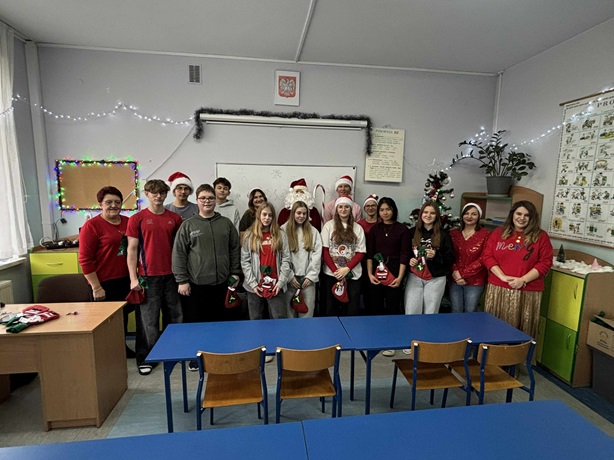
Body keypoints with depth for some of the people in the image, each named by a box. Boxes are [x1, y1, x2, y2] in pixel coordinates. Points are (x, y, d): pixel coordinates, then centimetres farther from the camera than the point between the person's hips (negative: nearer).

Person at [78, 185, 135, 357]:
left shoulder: (127, 222, 5)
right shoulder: (92, 225, -11)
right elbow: (85, 259, -13)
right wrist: (96, 287, -14)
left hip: (126, 280, 6)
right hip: (105, 283, -5)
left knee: (123, 315, 20)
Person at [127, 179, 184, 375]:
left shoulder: (175, 218, 7)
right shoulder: (137, 219, 0)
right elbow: (132, 250, 0)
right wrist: (133, 278, -6)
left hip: (172, 275, 3)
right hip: (148, 277, -2)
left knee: (175, 316, 11)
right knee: (148, 319, 4)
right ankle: (144, 359, 20)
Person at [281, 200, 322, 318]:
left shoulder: (313, 231, 7)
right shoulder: (284, 230, 0)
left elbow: (317, 255, 2)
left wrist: (311, 276, -5)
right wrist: (290, 276, -7)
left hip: (308, 277, 1)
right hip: (290, 277, -1)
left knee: (307, 311, 5)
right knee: (289, 309, 6)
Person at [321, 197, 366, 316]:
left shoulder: (358, 228, 6)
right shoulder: (329, 225, 2)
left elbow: (360, 252, 2)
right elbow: (324, 251, -2)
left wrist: (347, 269, -11)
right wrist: (335, 271, -10)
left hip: (352, 274, 1)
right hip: (331, 274, -1)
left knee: (352, 310, 4)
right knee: (331, 308, 7)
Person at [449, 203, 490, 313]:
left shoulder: (485, 234, -7)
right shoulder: (453, 233, 5)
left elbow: (483, 259, -12)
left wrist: (462, 273, -14)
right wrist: (455, 274, -11)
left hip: (475, 282, -3)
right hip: (455, 280, 3)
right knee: (456, 312, 12)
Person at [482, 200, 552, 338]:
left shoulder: (541, 236, 5)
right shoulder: (498, 232, 8)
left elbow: (545, 263, -2)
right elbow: (487, 255, 2)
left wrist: (523, 280, -13)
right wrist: (503, 276, -10)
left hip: (527, 292, -1)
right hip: (497, 289, 1)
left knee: (521, 330, 5)